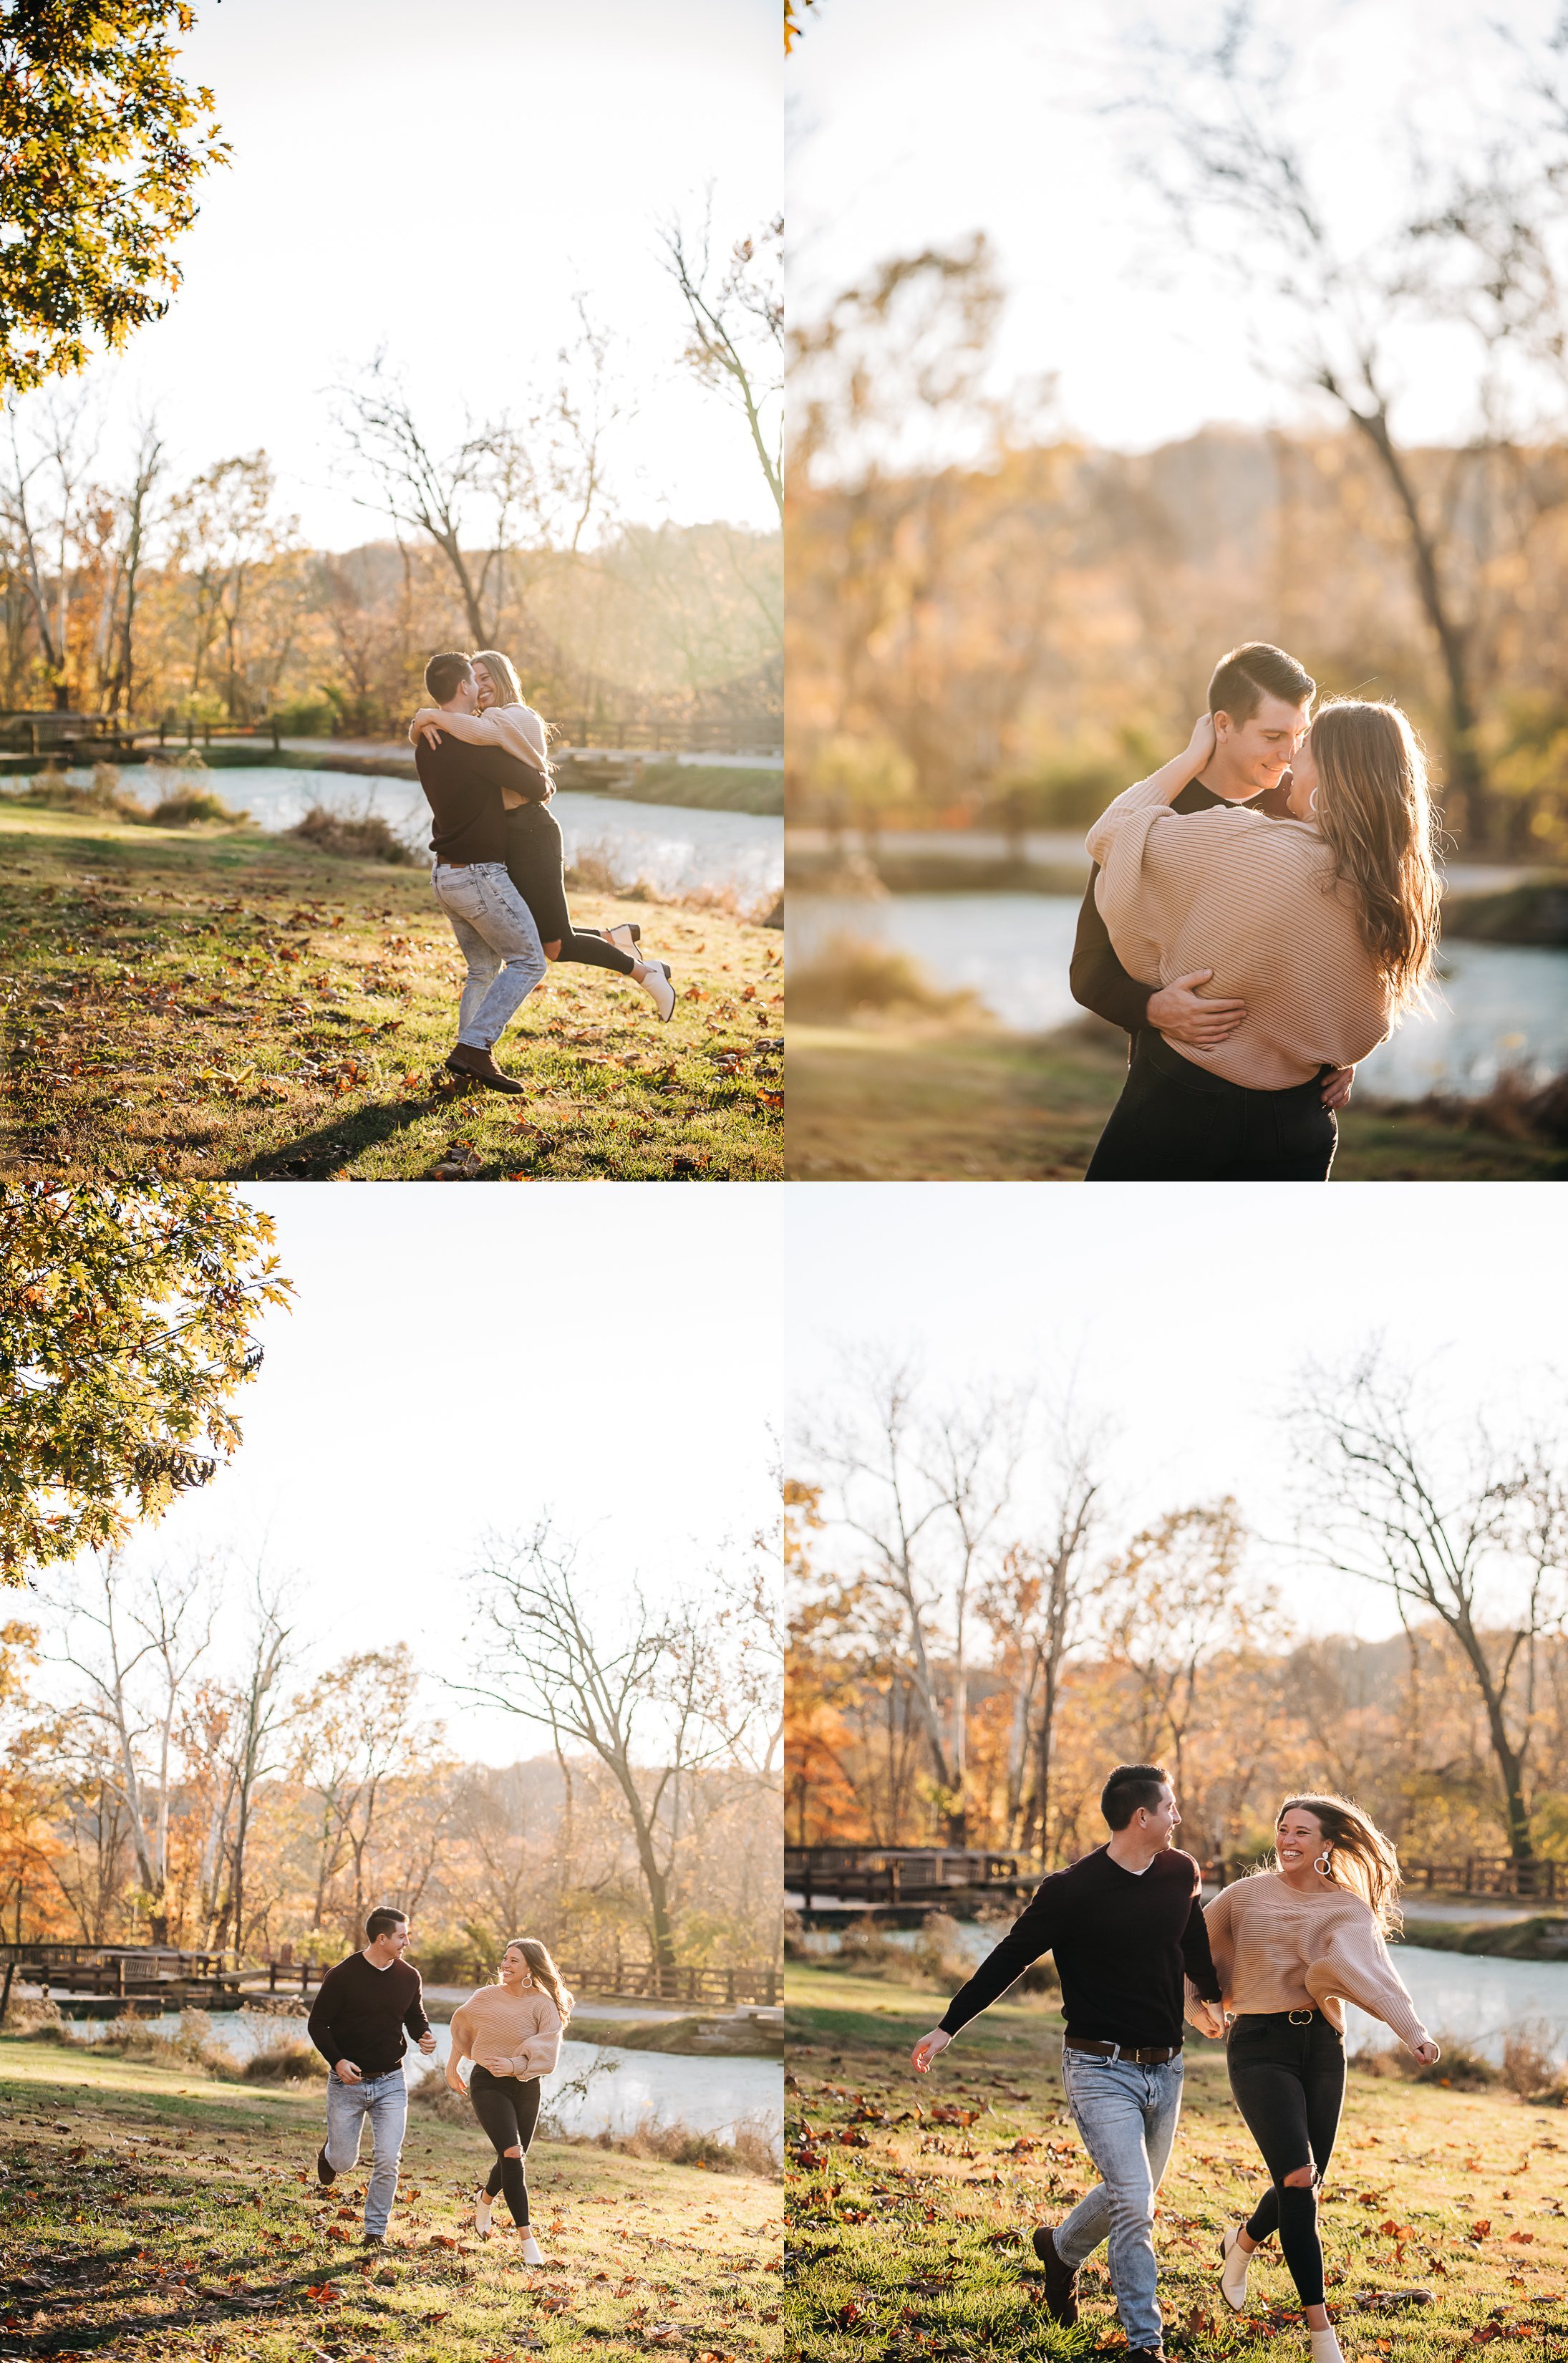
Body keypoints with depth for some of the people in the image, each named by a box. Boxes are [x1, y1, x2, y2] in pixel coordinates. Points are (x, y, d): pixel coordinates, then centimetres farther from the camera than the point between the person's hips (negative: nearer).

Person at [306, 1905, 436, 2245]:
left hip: (391, 2083, 3)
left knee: (388, 2160, -7)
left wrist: (424, 2035, -6)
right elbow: (318, 2023, -7)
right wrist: (337, 2061, -21)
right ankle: (329, 2153, 43)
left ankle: (376, 2231, 6)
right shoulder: (343, 1975, -12)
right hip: (348, 2081, -3)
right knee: (344, 2161, 6)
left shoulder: (409, 1977, 1)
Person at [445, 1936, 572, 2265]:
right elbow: (461, 2028, 18)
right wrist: (452, 2065, 24)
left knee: (512, 2160, 11)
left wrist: (514, 2065, -29)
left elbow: (546, 2056, -14)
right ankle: (527, 2238, -19)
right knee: (513, 2154, -19)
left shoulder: (544, 2005, -6)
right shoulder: (486, 1998, -2)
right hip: (488, 2084, -2)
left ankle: (486, 2199, 47)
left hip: (525, 2087, 2)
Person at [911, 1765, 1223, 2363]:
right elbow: (1009, 1958, -8)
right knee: (1135, 2204, -13)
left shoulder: (1181, 1875, 4)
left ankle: (1061, 2248, 45)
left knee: (1134, 2195, 15)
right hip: (1100, 2070, -6)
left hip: (1165, 2067, 6)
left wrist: (1216, 1998, 41)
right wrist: (948, 2028, -10)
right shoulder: (1071, 1891, -14)